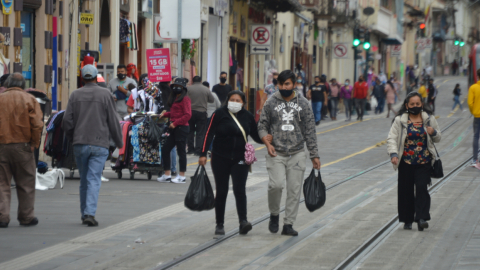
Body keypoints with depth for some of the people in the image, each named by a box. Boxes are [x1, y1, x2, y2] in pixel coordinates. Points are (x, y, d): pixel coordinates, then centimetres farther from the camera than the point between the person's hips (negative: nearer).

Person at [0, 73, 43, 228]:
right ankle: (26, 217, 14)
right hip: (23, 146, -1)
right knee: (26, 183, 10)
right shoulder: (29, 99, -2)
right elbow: (37, 124, -9)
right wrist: (35, 143, 1)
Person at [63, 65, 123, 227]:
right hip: (99, 144, -2)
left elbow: (67, 121, 2)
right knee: (94, 180, -5)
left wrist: (73, 138, 19)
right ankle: (89, 213, -17)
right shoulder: (104, 95, -3)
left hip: (80, 144, 2)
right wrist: (119, 142, 12)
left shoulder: (75, 95, 3)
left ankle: (85, 214, 20)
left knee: (84, 180, 14)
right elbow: (113, 121, 0)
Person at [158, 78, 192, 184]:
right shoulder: (174, 98, 18)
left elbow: (187, 115, -16)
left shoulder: (185, 99, -10)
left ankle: (182, 177, 3)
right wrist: (165, 114, 8)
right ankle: (167, 175, 15)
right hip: (174, 129, 10)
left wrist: (175, 123, -18)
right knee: (165, 150, 9)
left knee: (181, 151, -3)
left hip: (181, 128, -10)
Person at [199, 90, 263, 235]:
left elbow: (256, 136, 11)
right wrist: (203, 154, -11)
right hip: (220, 158, -1)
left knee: (239, 190, -13)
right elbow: (209, 134, -4)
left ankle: (243, 221, -19)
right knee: (221, 191, 5)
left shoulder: (247, 116, 5)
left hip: (240, 159, 1)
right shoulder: (219, 114, -2)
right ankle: (219, 224, 12)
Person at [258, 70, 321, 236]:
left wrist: (314, 155, 5)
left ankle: (288, 224, 8)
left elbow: (310, 132, 8)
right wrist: (267, 142, -11)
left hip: (297, 154, 1)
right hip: (276, 154, -1)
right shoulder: (271, 104, 4)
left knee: (294, 190, -1)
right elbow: (262, 126, 9)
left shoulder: (303, 104, 6)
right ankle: (274, 214, 7)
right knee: (276, 184, -18)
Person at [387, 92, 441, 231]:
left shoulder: (429, 119, 6)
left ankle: (421, 218, -15)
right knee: (406, 191, 3)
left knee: (422, 188, -13)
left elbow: (438, 138, 16)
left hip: (424, 162, 0)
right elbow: (392, 139, -3)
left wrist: (434, 133, -9)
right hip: (406, 162, 0)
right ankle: (407, 220, 14)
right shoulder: (400, 120, 0)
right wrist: (393, 154, -20)